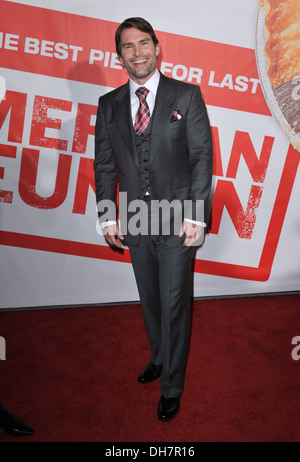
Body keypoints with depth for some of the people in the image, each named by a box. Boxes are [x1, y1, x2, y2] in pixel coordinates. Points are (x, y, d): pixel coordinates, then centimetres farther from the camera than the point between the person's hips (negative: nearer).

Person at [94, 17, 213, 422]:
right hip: (135, 221, 4)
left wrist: (195, 216, -13)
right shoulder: (109, 105, 7)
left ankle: (171, 387, 24)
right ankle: (159, 358, 43)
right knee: (150, 300, 18)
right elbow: (104, 164, 8)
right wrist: (108, 217, 0)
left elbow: (203, 156, -5)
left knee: (175, 303, 4)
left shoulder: (187, 95, -1)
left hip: (178, 220, -3)